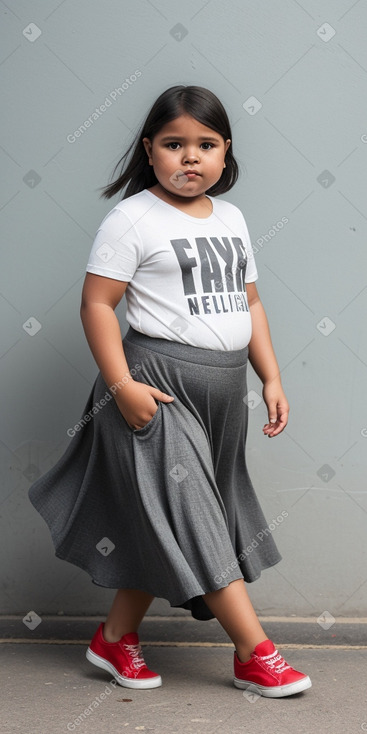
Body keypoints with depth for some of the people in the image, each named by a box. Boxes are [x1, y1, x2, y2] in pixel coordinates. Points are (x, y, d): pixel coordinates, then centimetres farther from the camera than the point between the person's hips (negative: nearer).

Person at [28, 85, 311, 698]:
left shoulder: (231, 219, 13)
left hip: (223, 388, 7)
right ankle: (257, 655, 3)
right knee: (189, 518, -5)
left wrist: (271, 377, 9)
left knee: (161, 525, 12)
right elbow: (97, 304, -11)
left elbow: (249, 303, 16)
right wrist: (122, 385, -18)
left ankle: (116, 638, 25)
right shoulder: (133, 219, -8)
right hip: (158, 383, -7)